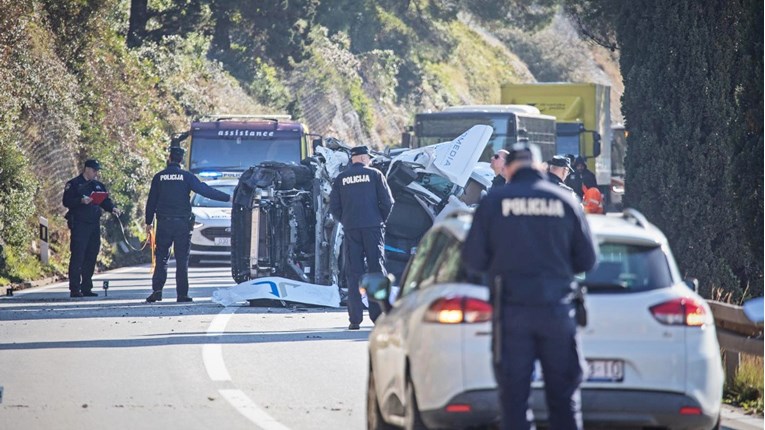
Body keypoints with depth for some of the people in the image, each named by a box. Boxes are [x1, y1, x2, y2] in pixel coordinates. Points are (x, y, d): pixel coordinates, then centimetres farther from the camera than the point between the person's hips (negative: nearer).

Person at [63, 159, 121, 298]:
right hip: (79, 225, -7)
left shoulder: (98, 185, 17)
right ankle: (74, 289, -9)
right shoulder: (74, 184, -1)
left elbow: (105, 201, 17)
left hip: (94, 225, 7)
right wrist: (81, 201, -22)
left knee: (91, 256, 8)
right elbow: (66, 201, -8)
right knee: (77, 256, -9)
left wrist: (112, 208, -3)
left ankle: (86, 288, 13)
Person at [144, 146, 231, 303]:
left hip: (164, 223, 1)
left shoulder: (159, 177, 2)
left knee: (161, 258, 4)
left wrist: (149, 222, 15)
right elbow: (205, 190, -6)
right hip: (183, 223, -1)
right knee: (182, 259, 3)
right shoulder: (186, 176, -2)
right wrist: (227, 198, -1)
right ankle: (182, 294, 1)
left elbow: (151, 201, 6)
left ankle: (157, 290, -10)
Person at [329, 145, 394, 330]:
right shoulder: (374, 174, 3)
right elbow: (387, 202, -2)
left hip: (351, 230, 2)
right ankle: (378, 315, -2)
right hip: (373, 228, -2)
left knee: (353, 273, 2)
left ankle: (355, 318, -4)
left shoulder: (341, 179, 9)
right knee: (376, 270, 3)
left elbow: (334, 207, 5)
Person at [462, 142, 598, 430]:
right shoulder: (565, 201, 2)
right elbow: (587, 259, 5)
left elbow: (473, 260, -1)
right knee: (564, 396, 8)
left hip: (512, 309, -1)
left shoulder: (494, 202, -1)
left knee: (514, 395, 2)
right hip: (557, 308, 1)